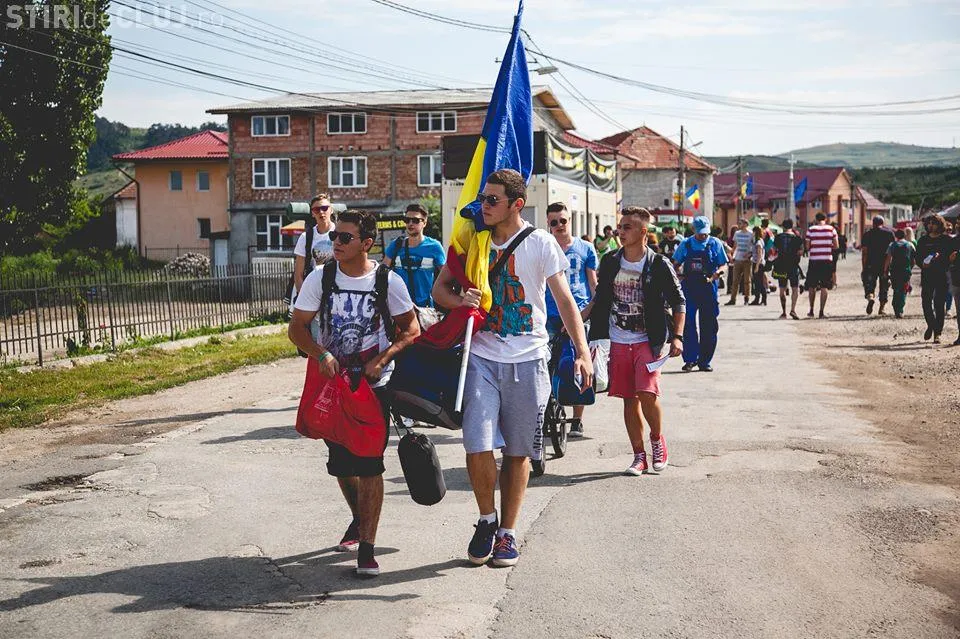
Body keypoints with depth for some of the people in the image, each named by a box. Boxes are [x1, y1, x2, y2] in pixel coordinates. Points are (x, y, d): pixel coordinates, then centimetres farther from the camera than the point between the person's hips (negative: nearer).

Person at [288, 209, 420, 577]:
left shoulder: (388, 281, -7)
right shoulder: (319, 280, -2)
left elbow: (411, 329, 0)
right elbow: (297, 329, -1)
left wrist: (382, 360, -15)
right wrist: (320, 354, -21)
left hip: (374, 385, -3)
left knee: (369, 465, -8)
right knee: (339, 463, 14)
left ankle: (367, 549, -2)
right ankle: (359, 519, 42)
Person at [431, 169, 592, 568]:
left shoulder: (541, 244, -3)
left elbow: (565, 301, -6)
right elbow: (439, 289, 11)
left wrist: (582, 352, -17)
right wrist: (460, 300, -13)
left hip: (527, 360, -1)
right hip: (482, 358, 1)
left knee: (518, 452, 7)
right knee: (478, 446, -11)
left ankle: (507, 533, 22)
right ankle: (487, 519, 15)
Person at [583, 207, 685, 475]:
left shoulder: (659, 265, -6)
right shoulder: (610, 262, 5)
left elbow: (678, 301, -1)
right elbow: (600, 299, 14)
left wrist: (677, 336, -9)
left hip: (648, 341, -4)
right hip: (618, 342, 4)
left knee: (647, 393, -17)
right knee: (629, 399, 6)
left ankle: (657, 440, 12)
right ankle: (639, 456, 16)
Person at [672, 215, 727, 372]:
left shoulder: (715, 244, 3)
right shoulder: (685, 244, 6)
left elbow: (722, 265, 4)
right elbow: (676, 264, 13)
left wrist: (714, 276, -15)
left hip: (708, 288, 0)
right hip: (689, 288, 0)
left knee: (709, 326, 3)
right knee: (688, 325, -3)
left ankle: (705, 360, 12)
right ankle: (690, 359, 4)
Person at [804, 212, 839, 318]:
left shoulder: (810, 230, -1)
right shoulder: (831, 229, 1)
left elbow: (807, 247, -1)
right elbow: (836, 246, 1)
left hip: (814, 261, 0)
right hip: (827, 260, 0)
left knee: (812, 286, 12)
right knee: (824, 287, 4)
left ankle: (811, 310, 16)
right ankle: (821, 312, 1)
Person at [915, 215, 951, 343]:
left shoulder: (946, 240, 4)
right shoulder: (923, 240, 12)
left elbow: (952, 256, 0)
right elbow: (917, 256, 13)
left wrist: (940, 257, -18)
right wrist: (922, 263, -7)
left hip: (942, 276, -2)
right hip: (927, 276, 2)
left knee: (939, 304, -2)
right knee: (926, 302, -4)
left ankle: (937, 333, 4)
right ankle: (931, 325, 21)